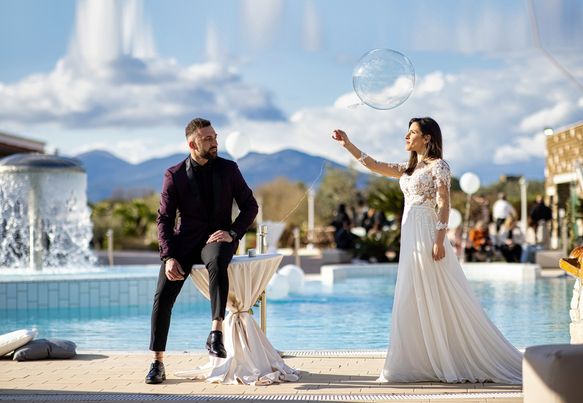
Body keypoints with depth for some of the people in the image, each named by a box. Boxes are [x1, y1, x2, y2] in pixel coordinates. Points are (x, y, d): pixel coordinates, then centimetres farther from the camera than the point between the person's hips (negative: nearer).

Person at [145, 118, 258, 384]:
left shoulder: (228, 169, 4)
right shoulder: (174, 175, 1)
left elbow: (250, 206, 7)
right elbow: (164, 219, 0)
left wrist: (233, 233, -11)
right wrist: (168, 257, -14)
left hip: (217, 237, -1)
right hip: (186, 240, 1)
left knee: (217, 261, -39)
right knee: (162, 297, -17)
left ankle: (216, 334, -42)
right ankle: (157, 363, -6)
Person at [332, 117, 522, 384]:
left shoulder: (438, 165, -4)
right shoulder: (408, 168, 19)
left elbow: (444, 204, -11)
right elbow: (374, 166, 22)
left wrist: (439, 240, -19)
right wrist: (348, 144, 15)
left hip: (427, 235, -8)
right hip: (410, 237, 9)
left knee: (436, 299, -7)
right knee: (413, 301, 7)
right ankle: (421, 363, 10)